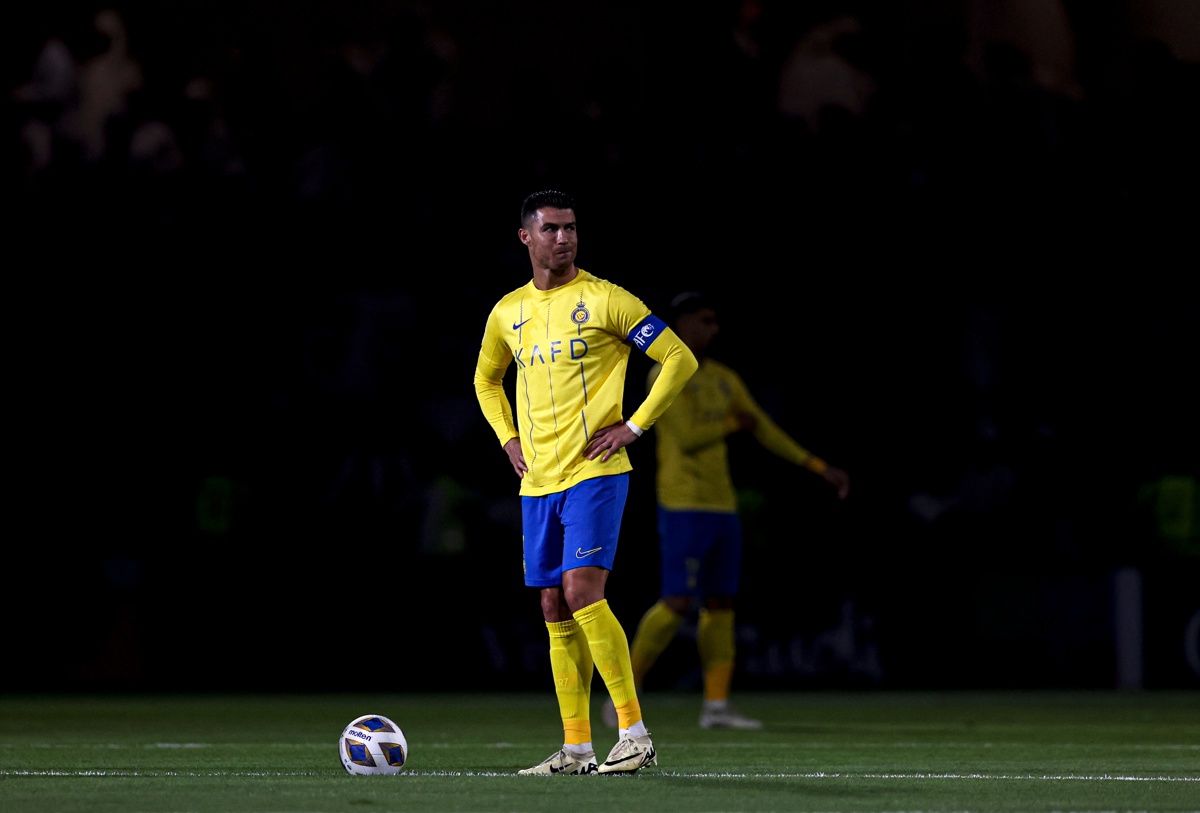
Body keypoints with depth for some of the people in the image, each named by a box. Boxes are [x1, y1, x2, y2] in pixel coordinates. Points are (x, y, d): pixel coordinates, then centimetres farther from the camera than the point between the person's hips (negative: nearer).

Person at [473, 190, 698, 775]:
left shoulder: (604, 299, -5)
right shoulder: (508, 312, 11)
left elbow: (680, 359, -3)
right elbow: (486, 380, 30)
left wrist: (632, 427, -9)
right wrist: (509, 439, 14)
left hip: (594, 472, -6)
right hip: (538, 483, 6)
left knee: (582, 592, -19)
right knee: (556, 611, 6)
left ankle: (634, 733, -15)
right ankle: (576, 748, 11)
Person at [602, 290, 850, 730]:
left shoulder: (724, 379, 15)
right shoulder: (665, 374, -11)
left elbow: (767, 432, 16)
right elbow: (687, 438, -19)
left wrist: (823, 469, 11)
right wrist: (734, 424, -2)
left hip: (721, 504, 8)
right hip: (682, 505, -8)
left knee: (721, 603, 4)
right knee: (678, 603, -13)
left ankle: (716, 706, 5)